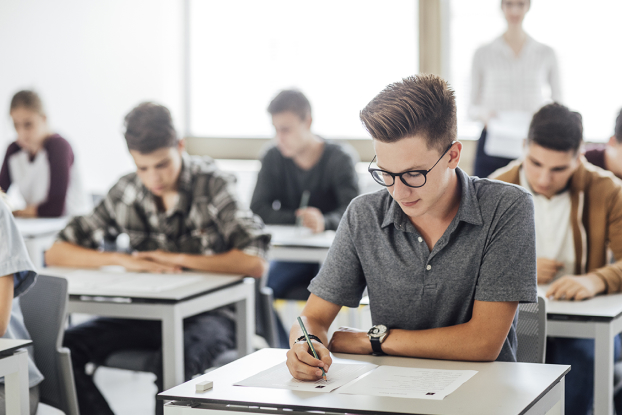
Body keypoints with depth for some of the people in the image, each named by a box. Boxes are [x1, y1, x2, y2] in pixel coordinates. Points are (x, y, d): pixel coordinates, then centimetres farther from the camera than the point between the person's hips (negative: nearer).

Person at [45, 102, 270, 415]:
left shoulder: (212, 185, -9)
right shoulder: (126, 193, 3)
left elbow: (255, 264, -20)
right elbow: (56, 253, 3)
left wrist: (179, 259, -16)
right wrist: (122, 260, -14)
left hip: (208, 312, -4)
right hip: (147, 313, 5)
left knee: (181, 357, -39)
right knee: (61, 348, -19)